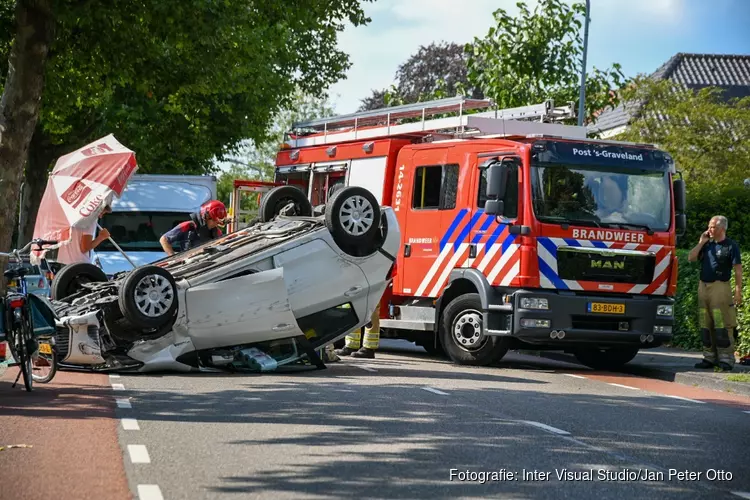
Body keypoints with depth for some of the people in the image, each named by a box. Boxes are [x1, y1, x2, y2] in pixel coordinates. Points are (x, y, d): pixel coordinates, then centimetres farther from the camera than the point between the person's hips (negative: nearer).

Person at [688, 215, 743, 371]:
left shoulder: (731, 246, -3)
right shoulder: (707, 245, 15)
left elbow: (738, 270, -6)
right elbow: (691, 258, 10)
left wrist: (738, 291, -13)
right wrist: (701, 242, 3)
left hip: (720, 287, -7)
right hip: (703, 287, 7)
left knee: (722, 326, -10)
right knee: (706, 326, 8)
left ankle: (726, 360, -9)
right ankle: (710, 358, 14)